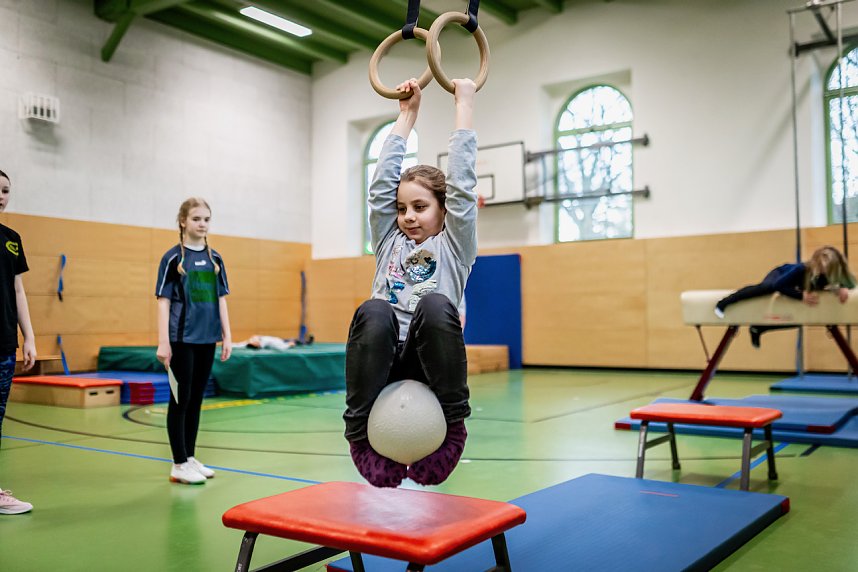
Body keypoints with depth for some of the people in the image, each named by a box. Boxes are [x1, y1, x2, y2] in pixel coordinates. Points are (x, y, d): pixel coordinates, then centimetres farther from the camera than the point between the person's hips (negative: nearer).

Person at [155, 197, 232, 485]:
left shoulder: (215, 259, 9)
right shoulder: (173, 258, -5)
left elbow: (221, 299, 11)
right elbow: (164, 301, -7)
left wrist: (227, 336, 6)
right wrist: (163, 342, -12)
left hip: (207, 339, 5)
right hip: (181, 339, -5)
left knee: (196, 399, 12)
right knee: (181, 399, 1)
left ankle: (190, 457, 23)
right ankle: (179, 464, 10)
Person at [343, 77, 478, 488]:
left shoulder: (454, 245, 14)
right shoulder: (389, 242, 21)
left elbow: (462, 182, 8)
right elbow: (383, 181, 16)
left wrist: (464, 104, 13)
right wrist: (407, 114, 22)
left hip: (428, 368, -2)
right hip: (384, 367, 2)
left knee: (436, 305, -33)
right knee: (373, 312, -31)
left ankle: (452, 424, -19)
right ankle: (360, 431, -21)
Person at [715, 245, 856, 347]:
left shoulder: (830, 273, -32)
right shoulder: (802, 269, -43)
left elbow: (850, 283, -17)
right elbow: (778, 285, -42)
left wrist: (843, 288, -42)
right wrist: (802, 295, -51)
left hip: (792, 285, 6)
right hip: (780, 273, -6)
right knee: (767, 287, -38)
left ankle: (758, 329, 16)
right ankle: (724, 302, -29)